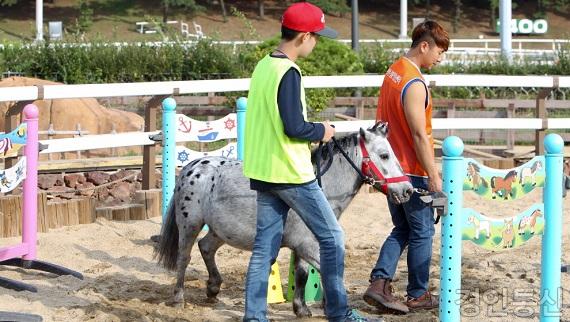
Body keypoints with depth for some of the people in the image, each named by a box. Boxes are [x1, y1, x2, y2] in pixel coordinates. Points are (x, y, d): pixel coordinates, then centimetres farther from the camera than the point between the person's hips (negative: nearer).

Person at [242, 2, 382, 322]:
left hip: (262, 172, 8)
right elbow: (294, 127, -23)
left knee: (265, 247, 9)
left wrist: (312, 131, 14)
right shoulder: (289, 73, -19)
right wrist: (322, 131, -5)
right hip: (292, 175, -8)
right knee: (332, 237, 5)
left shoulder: (263, 66, 9)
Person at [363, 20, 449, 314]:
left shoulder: (393, 72, 8)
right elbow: (420, 136, -22)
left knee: (402, 230, 16)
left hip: (391, 168, 9)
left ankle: (379, 284, 4)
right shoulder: (415, 84, -21)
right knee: (422, 233, 5)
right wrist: (433, 176, -18)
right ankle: (418, 295, 14)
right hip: (412, 171, -9)